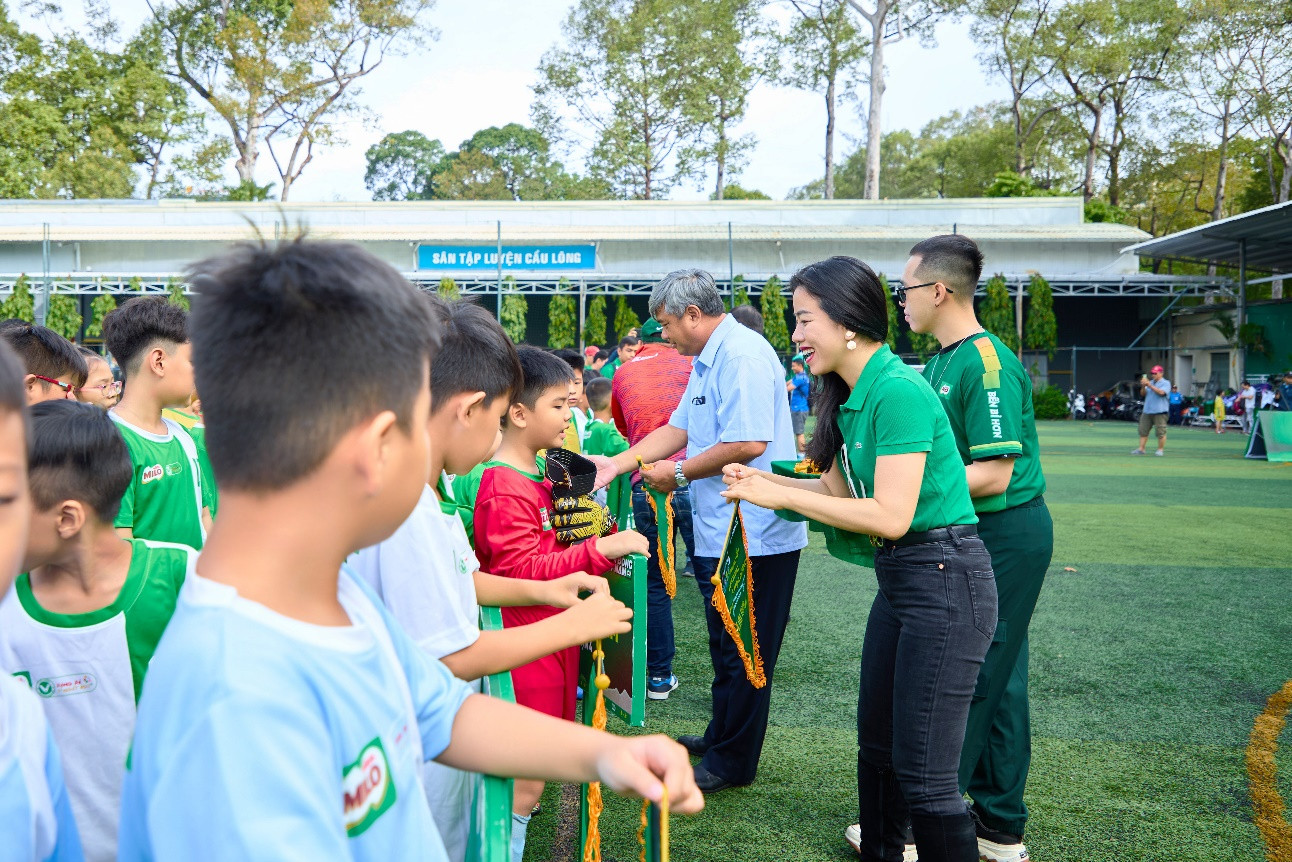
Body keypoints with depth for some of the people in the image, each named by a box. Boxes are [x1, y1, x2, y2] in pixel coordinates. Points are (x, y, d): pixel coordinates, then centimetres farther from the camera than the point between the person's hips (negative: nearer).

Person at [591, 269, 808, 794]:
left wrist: (679, 473, -14)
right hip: (721, 531, 11)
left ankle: (731, 763, 14)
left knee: (744, 653, 2)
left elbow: (748, 443, -26)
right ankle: (721, 737, 36)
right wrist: (619, 463, 9)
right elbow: (678, 428, 19)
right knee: (726, 646, 21)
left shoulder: (741, 354, -18)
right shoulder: (707, 360, 16)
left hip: (753, 533, -10)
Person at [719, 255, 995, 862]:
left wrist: (781, 496, -18)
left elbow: (891, 515, -24)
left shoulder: (898, 391, -20)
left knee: (924, 776, -4)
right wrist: (761, 482, 0)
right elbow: (838, 490, 13)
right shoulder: (854, 396, 9)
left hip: (944, 578, -10)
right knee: (876, 744, 22)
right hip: (899, 576, 10)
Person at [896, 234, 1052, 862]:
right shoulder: (941, 362, 12)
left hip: (1004, 536, -10)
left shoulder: (987, 364, -18)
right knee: (996, 681, 14)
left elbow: (993, 475, -21)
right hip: (977, 535, 10)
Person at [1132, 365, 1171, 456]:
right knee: (1143, 430, 4)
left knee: (1160, 432, -4)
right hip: (1147, 411, 6)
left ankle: (1160, 450, 4)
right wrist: (1143, 386, -8)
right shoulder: (1151, 382, 18)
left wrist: (1150, 385, -20)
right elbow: (1143, 393, 12)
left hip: (1159, 412, -6)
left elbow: (1161, 392, -18)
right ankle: (1141, 449, 6)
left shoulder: (1166, 383, -1)